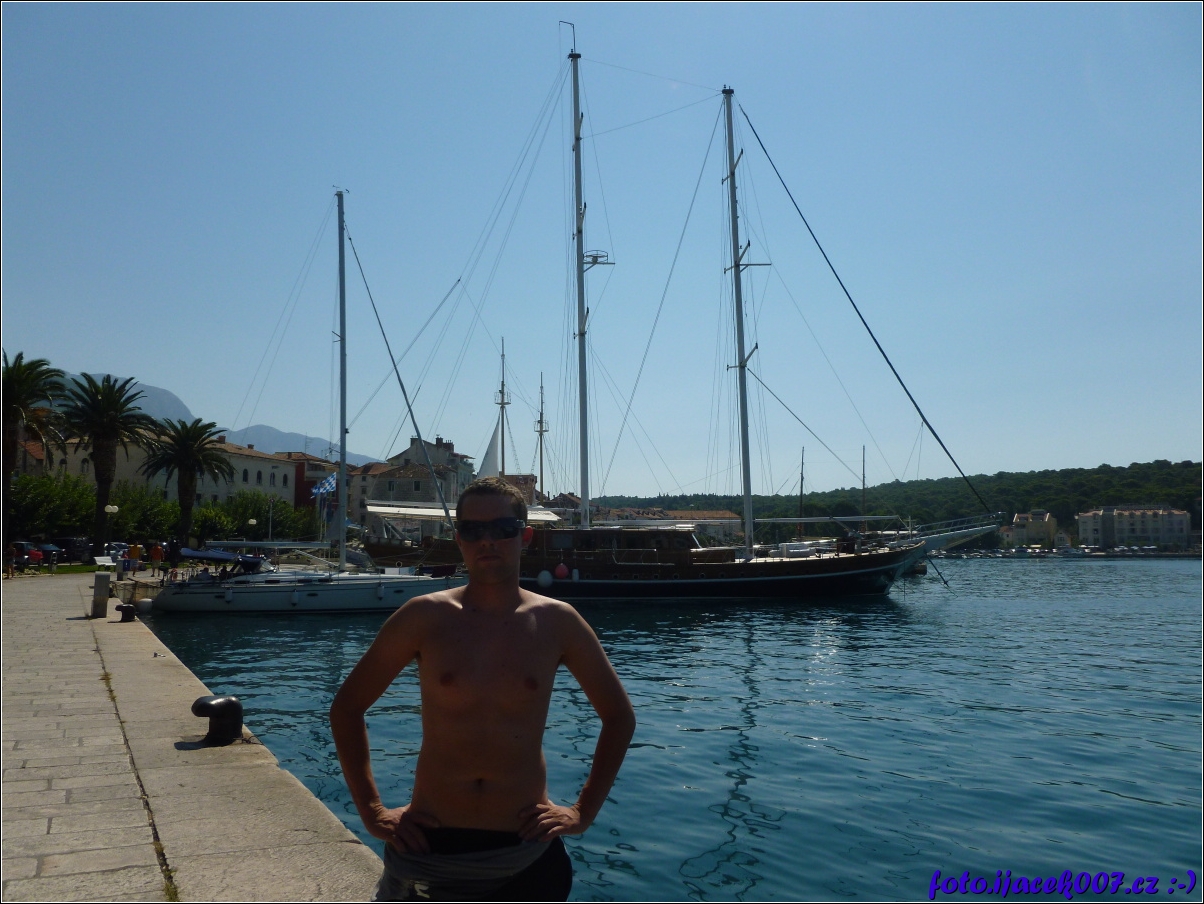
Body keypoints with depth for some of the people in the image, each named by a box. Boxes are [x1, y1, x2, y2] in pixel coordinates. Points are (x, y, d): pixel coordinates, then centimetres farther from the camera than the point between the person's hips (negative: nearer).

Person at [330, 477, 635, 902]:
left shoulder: (556, 622, -3)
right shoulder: (425, 617, -5)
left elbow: (619, 716, 7)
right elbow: (347, 706, 3)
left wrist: (583, 811, 1)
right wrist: (372, 810, -2)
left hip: (525, 848, 1)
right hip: (430, 845, 0)